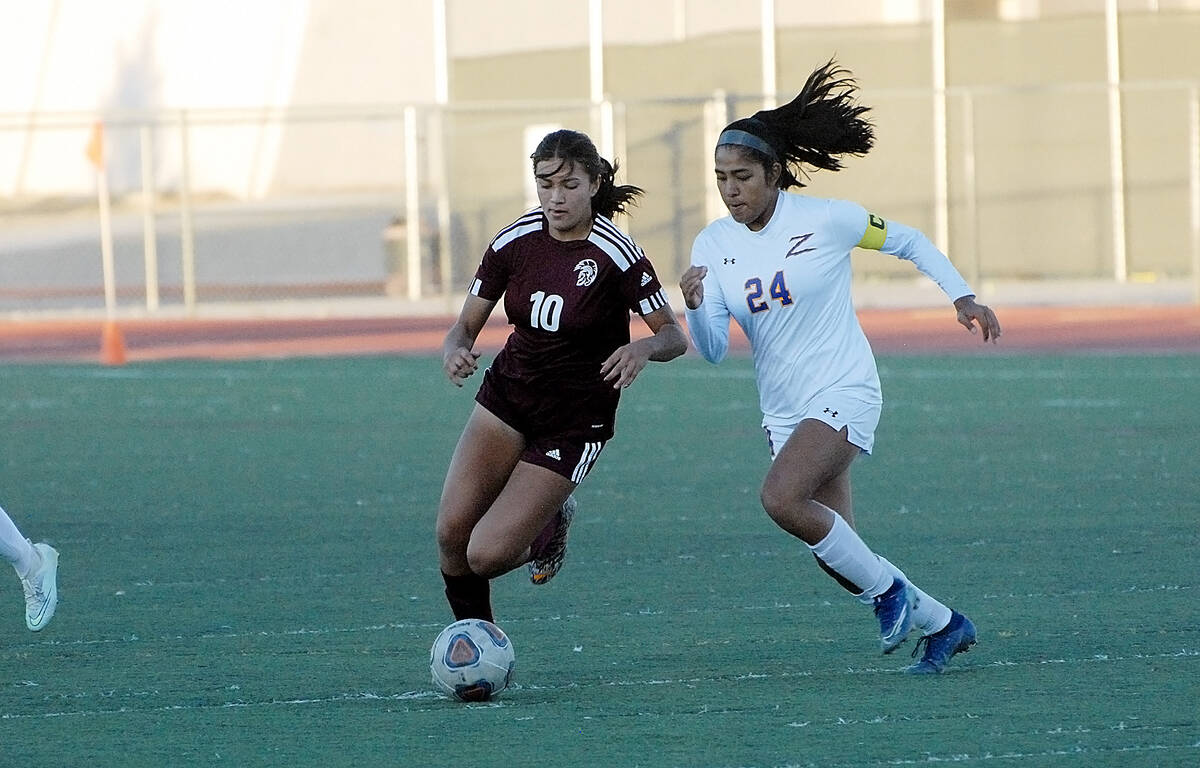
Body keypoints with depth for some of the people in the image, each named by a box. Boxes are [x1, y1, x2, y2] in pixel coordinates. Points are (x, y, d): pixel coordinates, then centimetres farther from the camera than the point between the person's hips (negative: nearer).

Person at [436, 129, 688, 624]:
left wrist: (644, 348, -37)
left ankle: (550, 526, 20)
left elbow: (675, 336, -13)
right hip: (507, 394, 4)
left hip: (575, 420, -4)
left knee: (487, 554, -15)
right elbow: (466, 327, 0)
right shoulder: (515, 240, -6)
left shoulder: (616, 254, -18)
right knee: (451, 533, -10)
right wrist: (454, 351, -24)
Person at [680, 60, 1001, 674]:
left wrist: (962, 296, -1)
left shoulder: (825, 220, -12)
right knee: (833, 549, 5)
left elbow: (908, 242, 4)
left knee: (780, 498, -29)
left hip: (844, 393, -6)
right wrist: (693, 305, -24)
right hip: (782, 410, 6)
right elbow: (713, 350, -5)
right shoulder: (712, 245, 0)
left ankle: (886, 590, -8)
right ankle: (942, 625, 27)